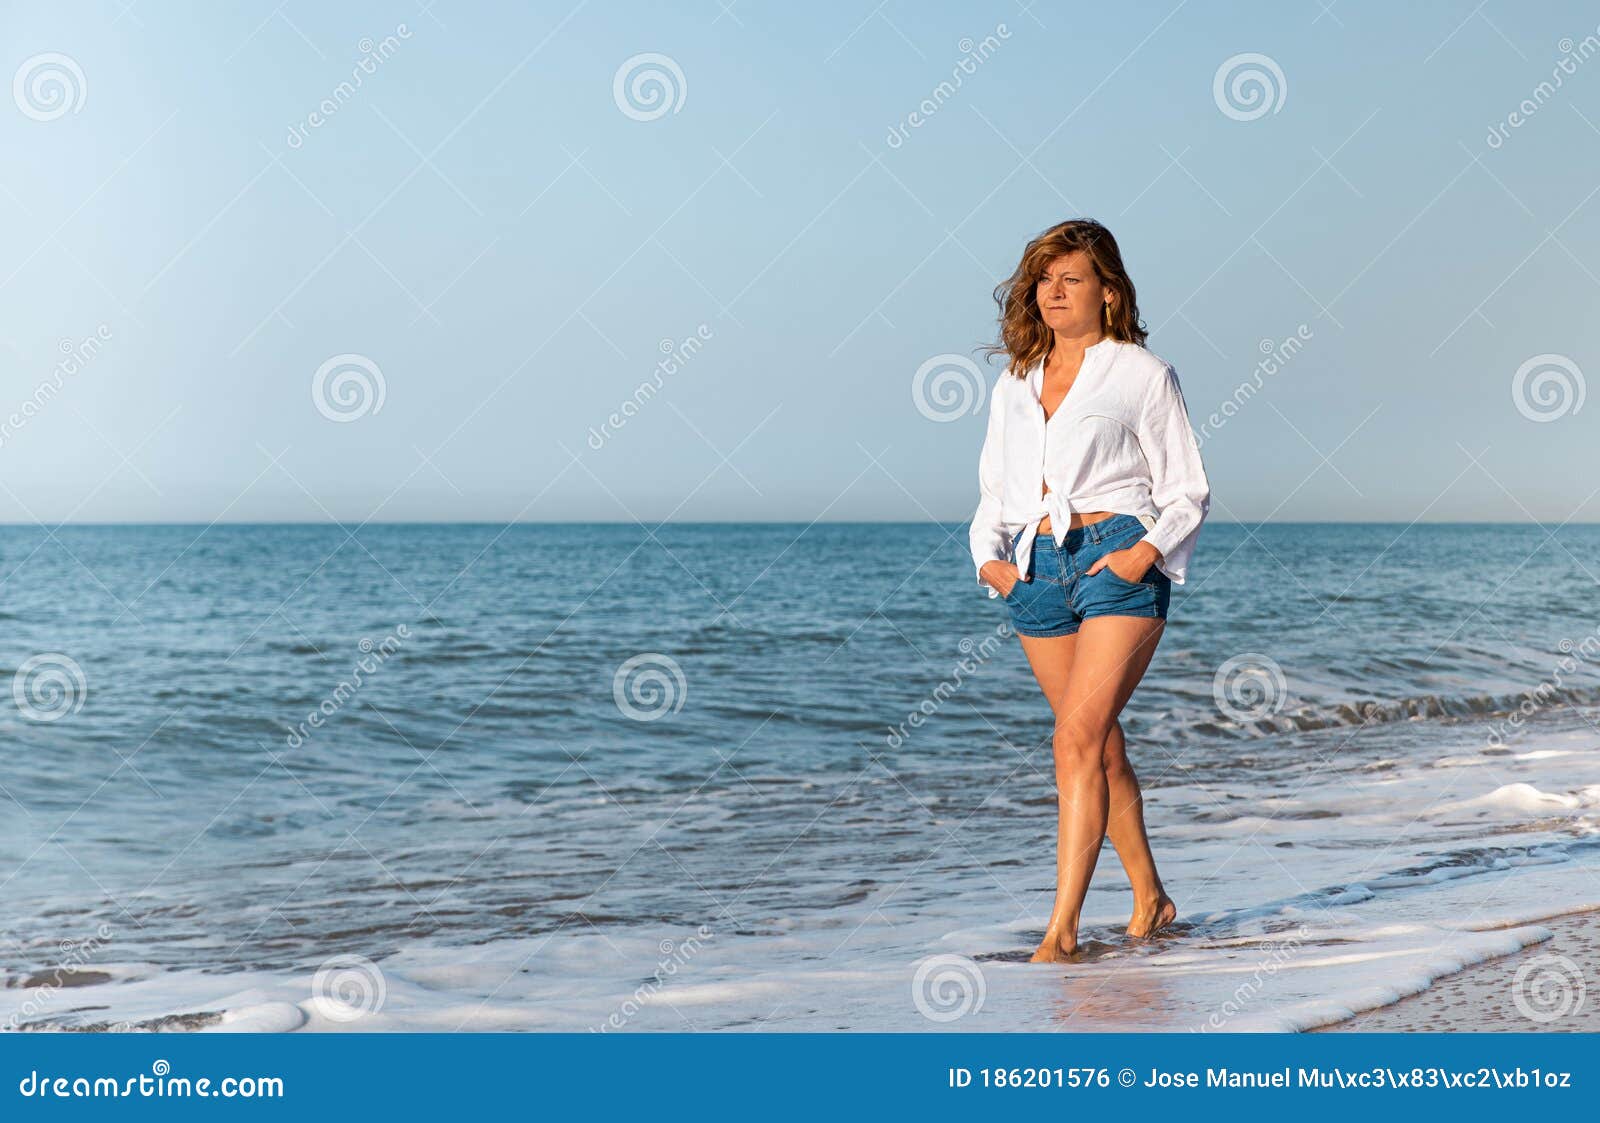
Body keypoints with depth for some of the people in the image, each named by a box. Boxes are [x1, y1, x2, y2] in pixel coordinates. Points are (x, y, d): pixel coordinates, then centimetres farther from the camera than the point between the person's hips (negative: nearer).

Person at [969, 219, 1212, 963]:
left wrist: (1150, 549, -13)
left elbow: (1188, 490, 4)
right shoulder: (1013, 386, 17)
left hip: (1117, 559, -5)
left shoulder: (1143, 375, 4)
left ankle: (1062, 927, -15)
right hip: (1037, 567, 5)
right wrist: (988, 557, 3)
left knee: (1078, 739, -16)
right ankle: (1150, 899, 25)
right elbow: (994, 491, 22)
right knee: (1101, 744, 10)